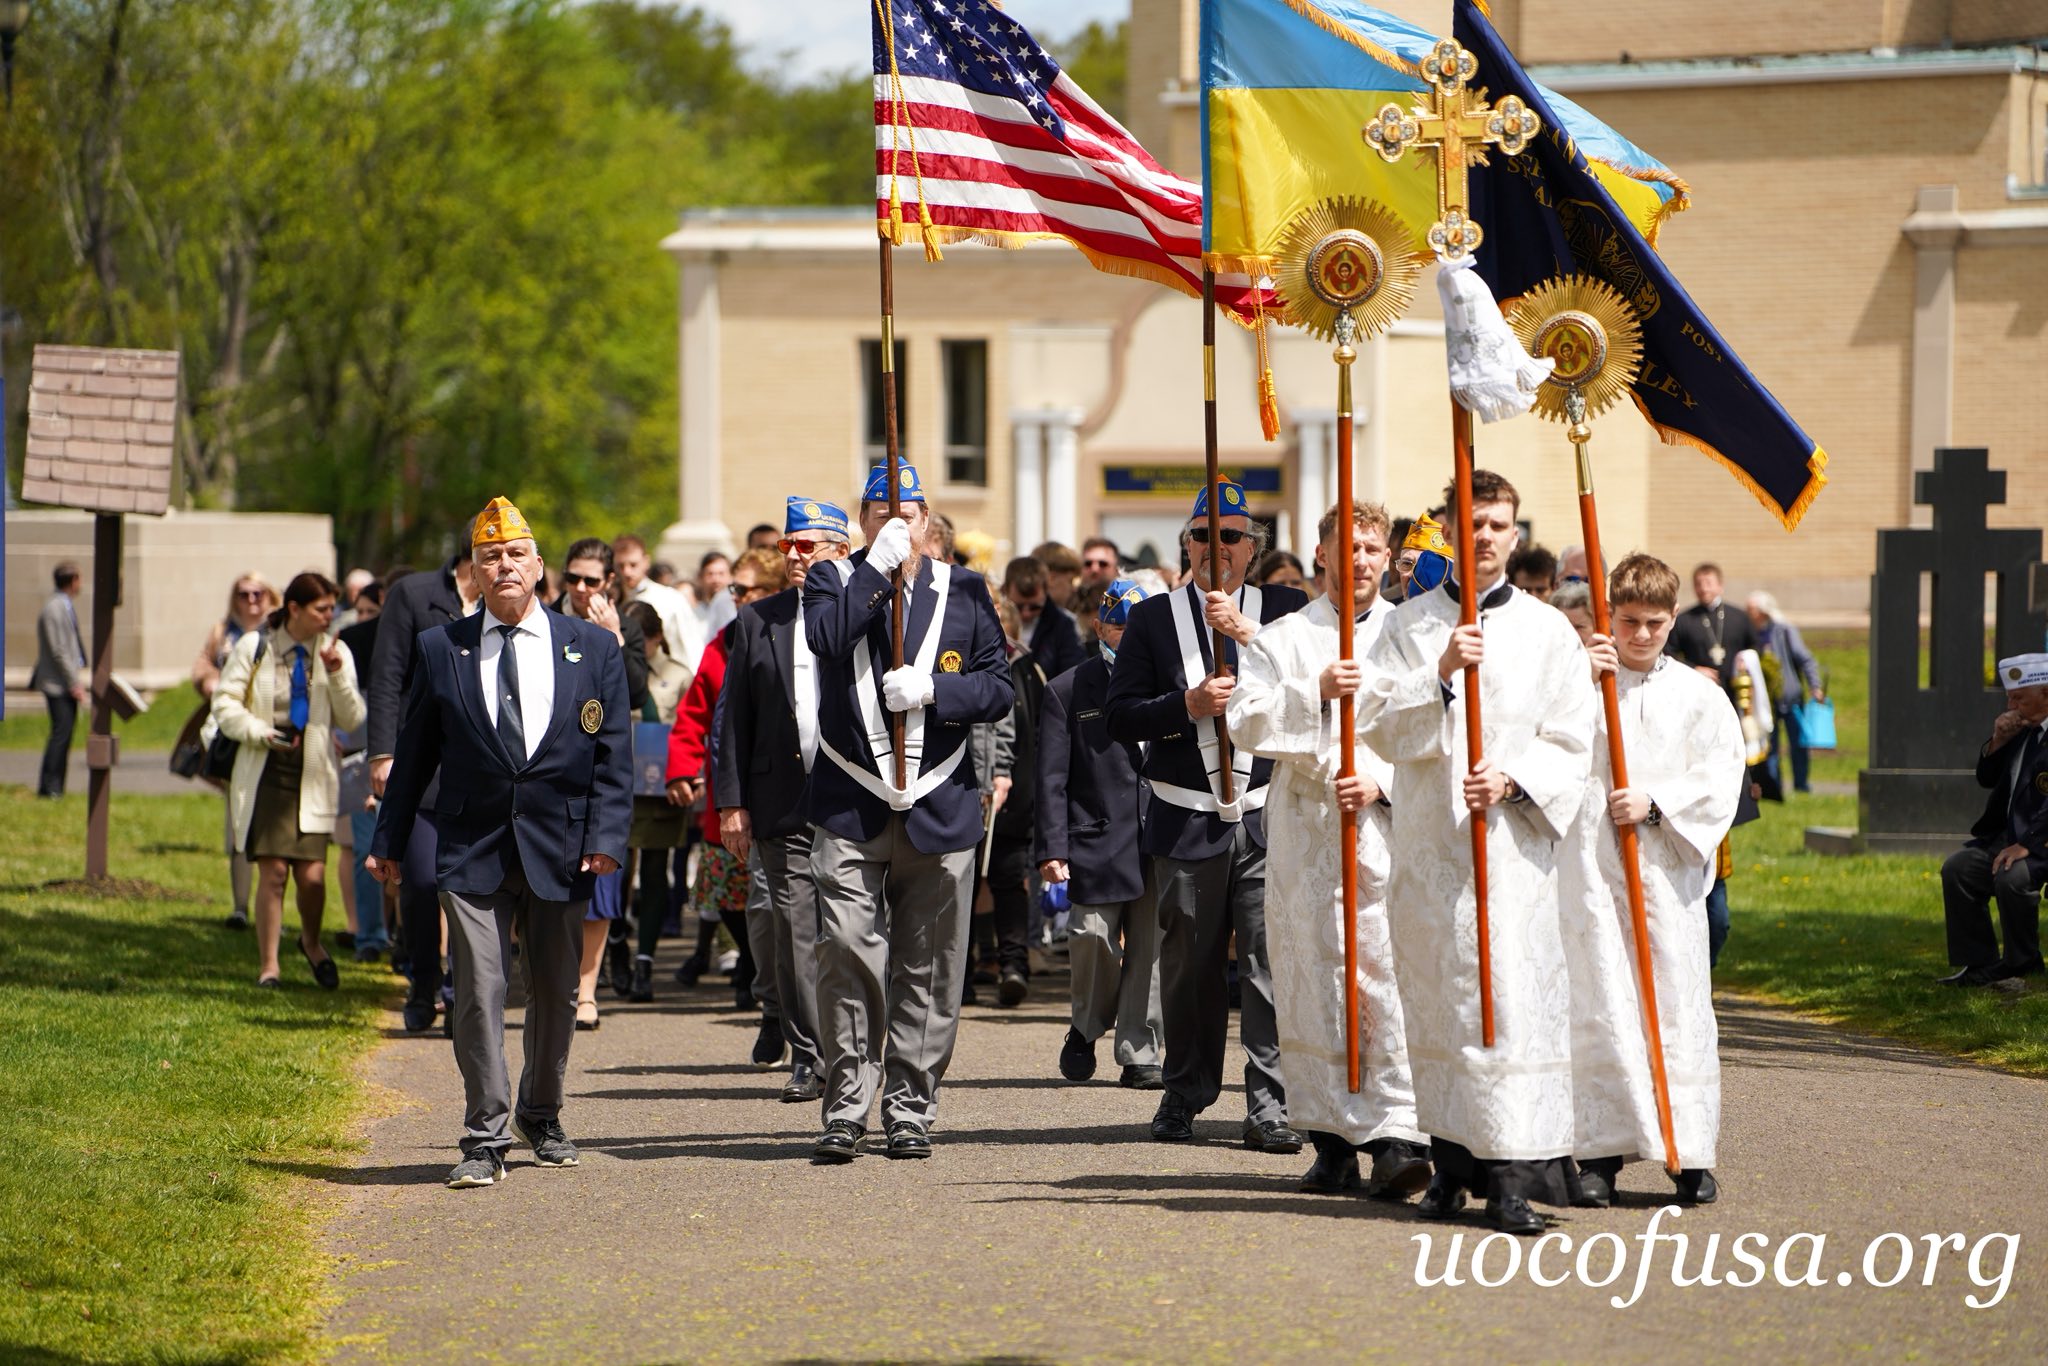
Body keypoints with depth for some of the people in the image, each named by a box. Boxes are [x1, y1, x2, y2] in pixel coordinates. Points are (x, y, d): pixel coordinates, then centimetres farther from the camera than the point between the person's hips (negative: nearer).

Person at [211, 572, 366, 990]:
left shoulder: (335, 653, 7)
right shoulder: (254, 647, 1)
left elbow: (352, 720, 4)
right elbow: (225, 703, 1)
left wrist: (336, 677, -11)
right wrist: (259, 732, -14)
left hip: (312, 776, 2)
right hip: (266, 771, -2)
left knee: (313, 875, -4)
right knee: (272, 870, -7)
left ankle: (311, 942, 27)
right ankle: (268, 966, 5)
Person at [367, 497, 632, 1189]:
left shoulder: (593, 648, 5)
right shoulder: (439, 649, 5)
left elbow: (613, 754, 3)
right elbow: (415, 751, 10)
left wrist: (606, 835, -7)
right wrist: (390, 839, 8)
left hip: (559, 847, 1)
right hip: (472, 849, -1)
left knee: (554, 991, 12)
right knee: (479, 990, -10)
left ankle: (541, 1118, 32)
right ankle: (485, 1138, -7)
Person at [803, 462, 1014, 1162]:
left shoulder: (963, 591, 9)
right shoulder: (836, 581, 7)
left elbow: (999, 687, 4)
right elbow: (826, 638, -15)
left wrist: (930, 690, -11)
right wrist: (879, 566, -16)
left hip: (939, 809, 1)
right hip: (851, 808, -1)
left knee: (928, 968, 4)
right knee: (847, 954, -10)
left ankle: (910, 1106, 12)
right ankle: (847, 1106, -4)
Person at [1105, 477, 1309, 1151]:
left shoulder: (1284, 610, 9)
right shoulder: (1153, 618, 9)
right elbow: (1120, 718, 4)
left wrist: (1248, 632, -17)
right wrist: (1189, 704, -12)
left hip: (1268, 817, -1)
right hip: (1187, 820, 1)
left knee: (1270, 958, -8)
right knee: (1190, 963, 7)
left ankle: (1268, 1105, -7)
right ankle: (1185, 1094, 21)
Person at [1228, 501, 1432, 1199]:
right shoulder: (1283, 639, 13)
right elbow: (1245, 721, 0)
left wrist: (1384, 783, -9)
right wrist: (1314, 692, -14)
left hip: (1392, 824, -1)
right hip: (1306, 832, 1)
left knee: (1393, 979, -13)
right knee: (1315, 981, 1)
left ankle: (1398, 1136, -18)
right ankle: (1333, 1141, 8)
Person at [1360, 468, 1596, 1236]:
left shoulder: (1548, 633, 8)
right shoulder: (1410, 626, 9)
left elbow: (1571, 744, 5)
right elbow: (1378, 722, -1)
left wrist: (1511, 780, -12)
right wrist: (1439, 675, -15)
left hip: (1512, 843, -1)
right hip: (1427, 845, 1)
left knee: (1514, 995, -10)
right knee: (1435, 1001, 3)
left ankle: (1512, 1176, -12)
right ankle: (1452, 1163, 13)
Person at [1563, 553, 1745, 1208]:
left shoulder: (1699, 698, 9)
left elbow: (1719, 784, 4)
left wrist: (1655, 804, -9)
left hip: (1668, 870, 1)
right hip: (1590, 868, -1)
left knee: (1678, 1004, -1)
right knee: (1598, 1004, -3)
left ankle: (1690, 1153, 5)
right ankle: (1599, 1152, 1)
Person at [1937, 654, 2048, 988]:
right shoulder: (2020, 730, 14)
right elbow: (1987, 779, 18)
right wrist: (1998, 742, 1)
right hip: (2010, 835, 9)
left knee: (2011, 876, -32)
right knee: (1957, 869, -6)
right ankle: (1979, 963, -4)